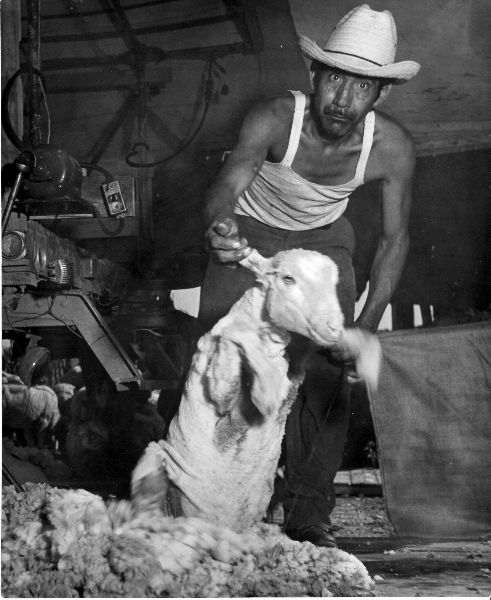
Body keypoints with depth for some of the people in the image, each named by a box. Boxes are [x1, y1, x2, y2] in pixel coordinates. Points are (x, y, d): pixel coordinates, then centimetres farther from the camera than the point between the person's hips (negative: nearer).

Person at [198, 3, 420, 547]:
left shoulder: (392, 148, -26)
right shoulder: (275, 119, -34)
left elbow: (394, 238, -16)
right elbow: (226, 186, -45)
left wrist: (367, 324, -26)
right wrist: (219, 228, -69)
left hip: (323, 238, 2)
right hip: (252, 233, -1)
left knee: (327, 369, -8)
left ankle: (309, 511, 3)